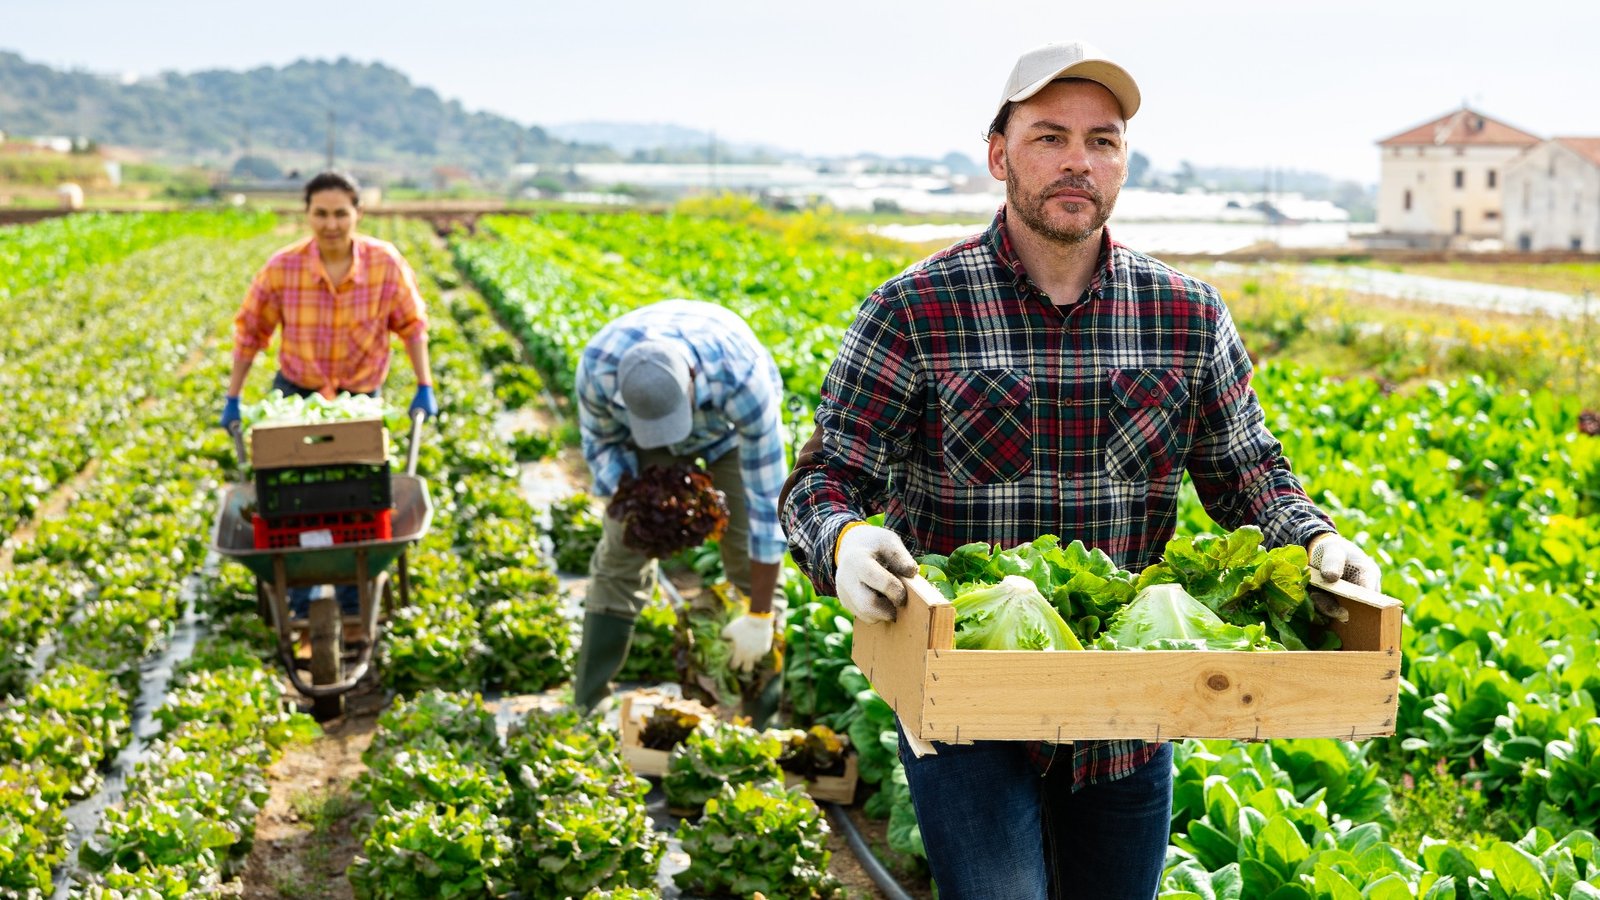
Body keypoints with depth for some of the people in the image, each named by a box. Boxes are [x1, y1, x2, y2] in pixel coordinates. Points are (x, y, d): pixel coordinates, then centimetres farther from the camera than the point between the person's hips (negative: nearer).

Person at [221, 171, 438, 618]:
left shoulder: (385, 262, -15)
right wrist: (232, 399, 1)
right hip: (296, 393, 0)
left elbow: (412, 324, 0)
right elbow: (250, 331, -3)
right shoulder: (283, 267, -16)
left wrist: (424, 388, -2)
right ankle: (298, 606, 15)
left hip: (360, 397, 0)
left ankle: (354, 607, 20)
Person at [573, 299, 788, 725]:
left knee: (749, 562, -10)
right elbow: (600, 440, -13)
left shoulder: (743, 381, -45)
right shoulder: (599, 364, -38)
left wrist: (760, 617, -32)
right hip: (638, 435, 2)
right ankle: (586, 711, 2)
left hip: (729, 429, -2)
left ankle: (765, 715, 2)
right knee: (621, 558, -5)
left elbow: (767, 499, -37)